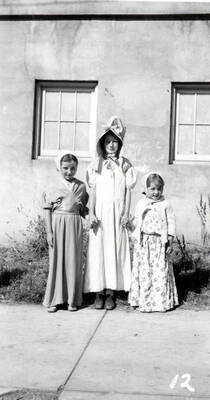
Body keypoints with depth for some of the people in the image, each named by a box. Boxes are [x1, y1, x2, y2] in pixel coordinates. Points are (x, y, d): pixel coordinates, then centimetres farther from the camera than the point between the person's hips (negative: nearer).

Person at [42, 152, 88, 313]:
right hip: (58, 224, -1)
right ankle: (54, 300, 10)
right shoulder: (54, 187, 0)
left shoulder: (81, 186, 5)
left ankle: (72, 300, 12)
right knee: (57, 260, 2)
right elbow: (48, 210, -1)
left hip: (74, 224, 1)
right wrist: (49, 231, -6)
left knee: (73, 260, 3)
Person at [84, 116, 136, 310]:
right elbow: (93, 191, 5)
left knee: (115, 249, 0)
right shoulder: (96, 166, 7)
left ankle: (110, 292, 6)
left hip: (117, 212, 0)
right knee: (98, 250, -2)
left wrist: (126, 213, -4)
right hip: (100, 212, 0)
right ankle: (99, 292, 5)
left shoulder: (124, 165, 7)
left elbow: (128, 191, 5)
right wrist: (91, 213, -5)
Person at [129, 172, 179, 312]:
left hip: (159, 241, -2)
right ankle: (144, 302, 11)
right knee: (143, 271, 3)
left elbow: (171, 223, 2)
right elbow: (136, 222, 14)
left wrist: (170, 242, -2)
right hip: (143, 242, 2)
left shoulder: (166, 205, 2)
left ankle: (162, 302, 8)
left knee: (161, 271, -1)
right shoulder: (141, 204, 9)